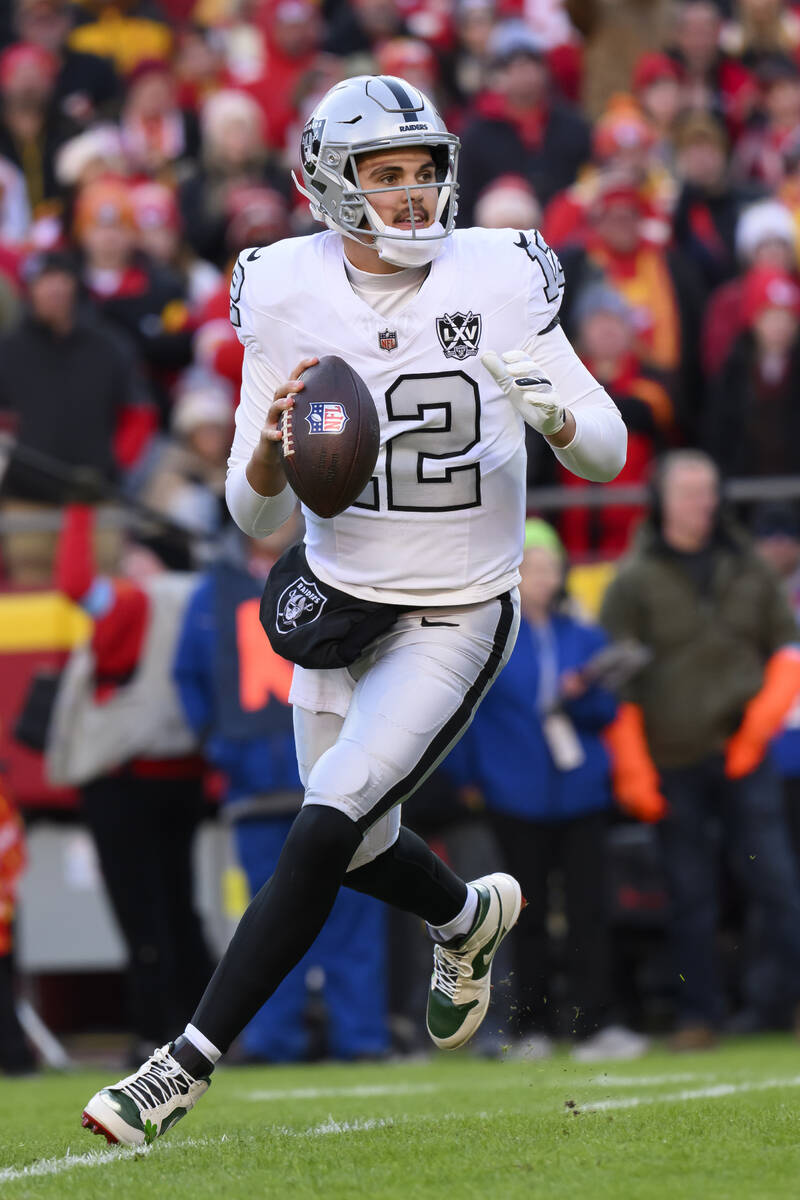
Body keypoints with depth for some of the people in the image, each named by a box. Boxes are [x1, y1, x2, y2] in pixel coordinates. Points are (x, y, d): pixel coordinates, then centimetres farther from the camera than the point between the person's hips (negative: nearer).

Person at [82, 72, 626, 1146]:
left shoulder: (497, 282, -12)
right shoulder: (289, 300, -8)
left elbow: (609, 454, -7)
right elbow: (258, 514, -5)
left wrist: (554, 415, -29)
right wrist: (271, 443, -28)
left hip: (455, 620, -4)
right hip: (338, 602, 4)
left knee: (326, 828, -15)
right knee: (357, 849, 15)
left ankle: (189, 1066, -9)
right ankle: (470, 915, 50)